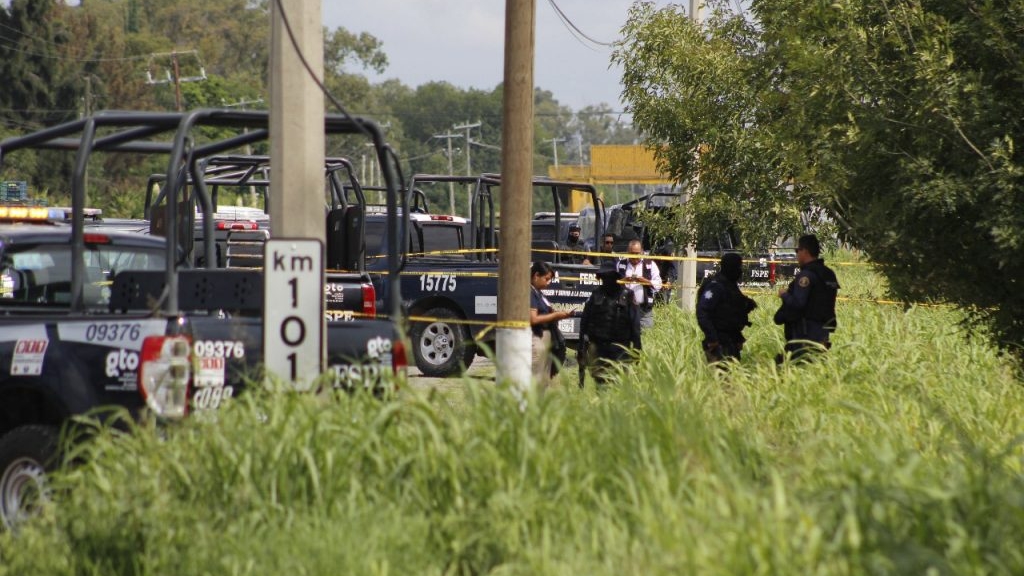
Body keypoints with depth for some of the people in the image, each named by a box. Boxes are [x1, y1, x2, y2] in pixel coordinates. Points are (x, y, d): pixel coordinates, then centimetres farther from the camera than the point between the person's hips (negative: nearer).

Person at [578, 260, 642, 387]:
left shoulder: (626, 296, 1)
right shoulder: (596, 295, 9)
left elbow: (635, 325, -1)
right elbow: (584, 323, 12)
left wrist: (636, 349, -5)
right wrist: (581, 348, 9)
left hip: (619, 347, -2)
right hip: (597, 347, 2)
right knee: (600, 380, 3)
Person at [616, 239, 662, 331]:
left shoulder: (650, 265, 7)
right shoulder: (621, 265, 11)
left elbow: (658, 285, 1)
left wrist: (645, 281, -16)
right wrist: (623, 281, -13)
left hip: (644, 309, -1)